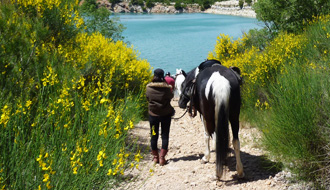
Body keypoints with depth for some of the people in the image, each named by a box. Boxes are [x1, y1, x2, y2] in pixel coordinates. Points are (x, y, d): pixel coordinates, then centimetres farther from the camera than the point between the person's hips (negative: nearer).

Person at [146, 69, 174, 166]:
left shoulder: (149, 88, -11)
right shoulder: (167, 88, -15)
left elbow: (147, 98, 2)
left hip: (153, 114, 1)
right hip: (166, 114, -1)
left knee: (154, 135, 13)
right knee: (165, 135, 8)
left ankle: (155, 157, 18)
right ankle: (162, 157, 2)